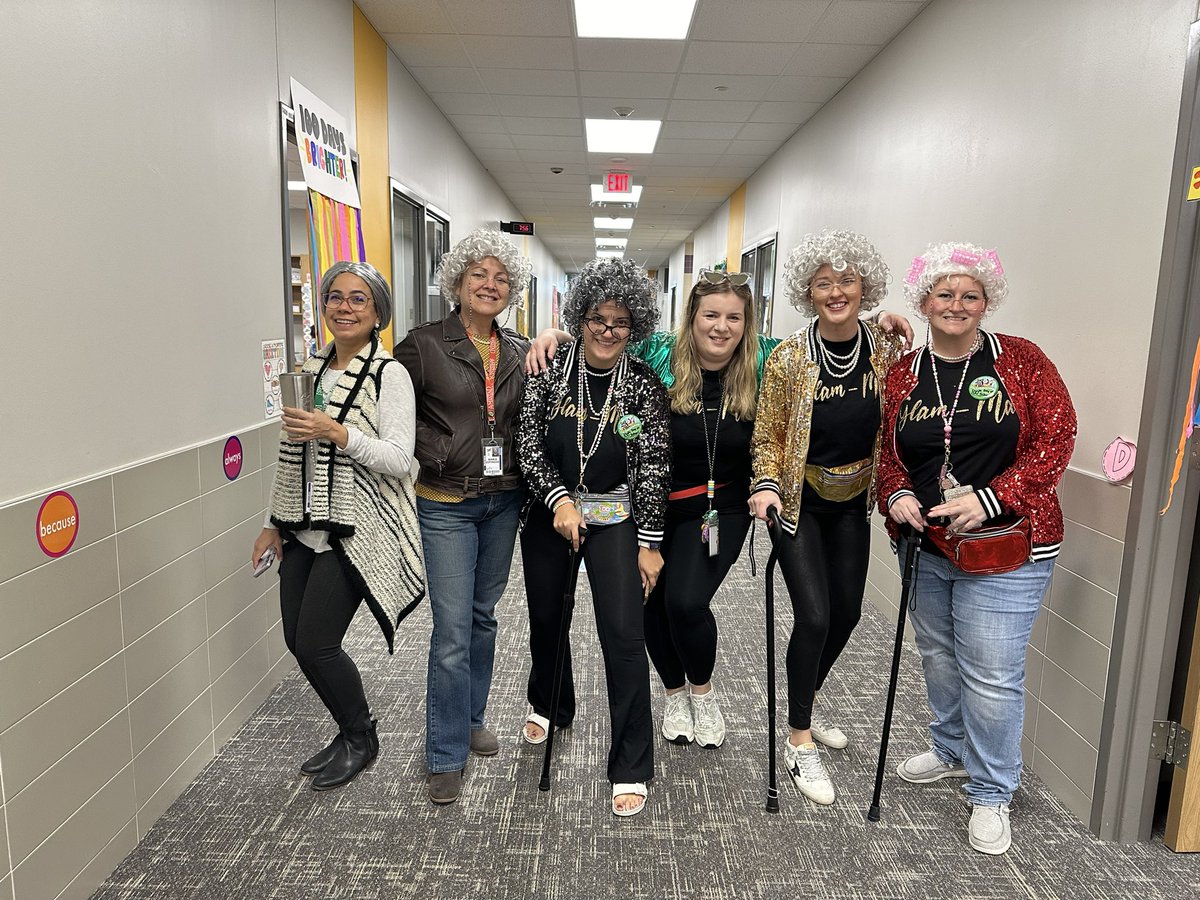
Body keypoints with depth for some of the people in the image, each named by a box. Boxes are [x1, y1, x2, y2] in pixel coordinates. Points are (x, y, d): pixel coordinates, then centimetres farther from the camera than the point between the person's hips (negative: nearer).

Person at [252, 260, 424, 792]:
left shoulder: (389, 374, -9)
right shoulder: (310, 369, 11)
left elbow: (400, 460, -16)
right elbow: (291, 452, 16)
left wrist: (338, 432, -28)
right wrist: (276, 522, 16)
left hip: (356, 529, -7)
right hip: (305, 528, 7)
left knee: (315, 644, -6)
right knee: (297, 640, 8)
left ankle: (360, 740, 21)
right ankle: (351, 734, 30)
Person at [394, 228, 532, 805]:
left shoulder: (520, 353, 6)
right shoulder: (424, 345, -6)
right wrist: (434, 453, -10)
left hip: (503, 501, 5)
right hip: (446, 505, -4)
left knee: (483, 615, 17)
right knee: (452, 629, -4)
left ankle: (471, 718, 36)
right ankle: (446, 756, 11)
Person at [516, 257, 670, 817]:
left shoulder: (644, 384, -6)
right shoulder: (550, 371, -3)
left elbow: (653, 467, -5)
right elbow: (529, 446, -5)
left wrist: (650, 543, -6)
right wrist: (559, 498, -18)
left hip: (615, 518, -2)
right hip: (550, 514, 2)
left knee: (623, 635, -8)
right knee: (547, 619, 18)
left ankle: (631, 768, 9)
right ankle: (550, 706, 50)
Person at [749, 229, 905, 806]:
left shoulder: (887, 350, -7)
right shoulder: (789, 359, -15)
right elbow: (768, 436, -8)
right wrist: (766, 486, -22)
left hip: (852, 503, 4)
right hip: (799, 503, -4)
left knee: (847, 612, 12)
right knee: (814, 616, -12)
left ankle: (804, 708, 38)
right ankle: (799, 741, 8)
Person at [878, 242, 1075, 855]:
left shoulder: (1021, 360, -6)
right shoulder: (902, 374, 5)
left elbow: (1055, 440, -10)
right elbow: (887, 450, 9)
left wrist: (990, 498, -20)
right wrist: (896, 495, -11)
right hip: (926, 547, 5)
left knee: (990, 675, -1)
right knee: (938, 657, 20)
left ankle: (991, 793, 21)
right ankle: (951, 750, 44)